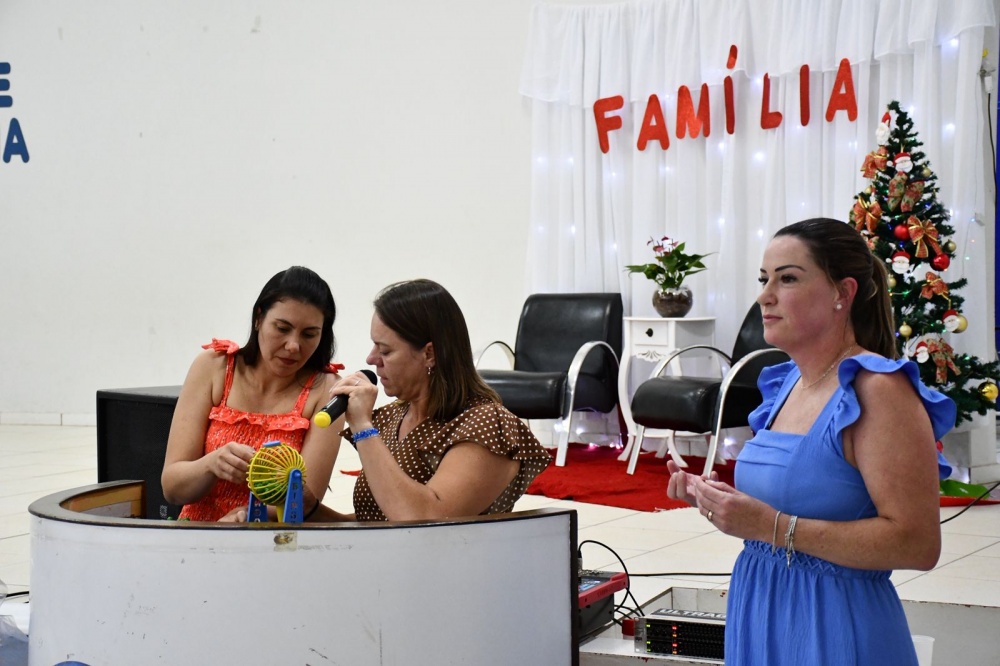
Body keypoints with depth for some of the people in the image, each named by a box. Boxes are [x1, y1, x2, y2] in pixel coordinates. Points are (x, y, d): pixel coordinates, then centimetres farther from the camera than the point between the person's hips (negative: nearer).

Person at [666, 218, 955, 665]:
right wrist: (719, 500, 1)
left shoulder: (879, 390, -16)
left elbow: (917, 544, -22)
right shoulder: (786, 382, 7)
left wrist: (772, 525, -24)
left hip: (834, 630, -7)